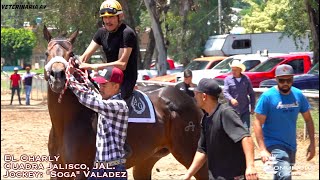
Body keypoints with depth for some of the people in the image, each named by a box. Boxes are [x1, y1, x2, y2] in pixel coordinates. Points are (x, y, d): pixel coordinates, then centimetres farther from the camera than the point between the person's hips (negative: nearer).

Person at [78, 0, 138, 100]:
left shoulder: (127, 33, -16)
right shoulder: (102, 32, 7)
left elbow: (121, 64, -23)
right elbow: (85, 56, 4)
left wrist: (91, 66, -27)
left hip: (126, 80, -8)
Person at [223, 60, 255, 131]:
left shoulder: (246, 79, 5)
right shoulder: (228, 79, -1)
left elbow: (252, 94, 11)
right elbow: (225, 92, -11)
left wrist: (252, 107, 6)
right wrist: (231, 99, -31)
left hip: (245, 110, 1)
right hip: (233, 110, 0)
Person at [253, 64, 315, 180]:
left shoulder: (298, 95, 0)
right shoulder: (267, 96, -14)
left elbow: (308, 119, 11)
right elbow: (258, 123, -15)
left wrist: (312, 143, 3)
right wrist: (262, 149, -23)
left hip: (291, 146, 6)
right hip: (274, 144, -6)